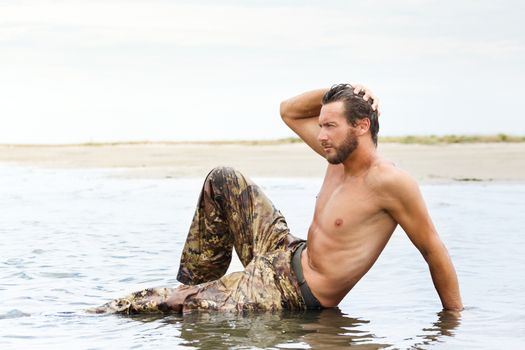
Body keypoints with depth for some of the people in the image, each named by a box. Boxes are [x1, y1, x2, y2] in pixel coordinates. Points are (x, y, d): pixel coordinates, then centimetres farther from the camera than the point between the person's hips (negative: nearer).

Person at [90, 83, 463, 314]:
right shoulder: (341, 155, 3)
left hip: (290, 294, -9)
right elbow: (289, 111, 15)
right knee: (222, 180, 12)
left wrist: (455, 315, -11)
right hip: (285, 255, 9)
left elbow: (434, 249, -16)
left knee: (167, 304, -17)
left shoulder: (390, 181, -22)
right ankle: (194, 284, 15)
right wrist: (340, 92, -2)